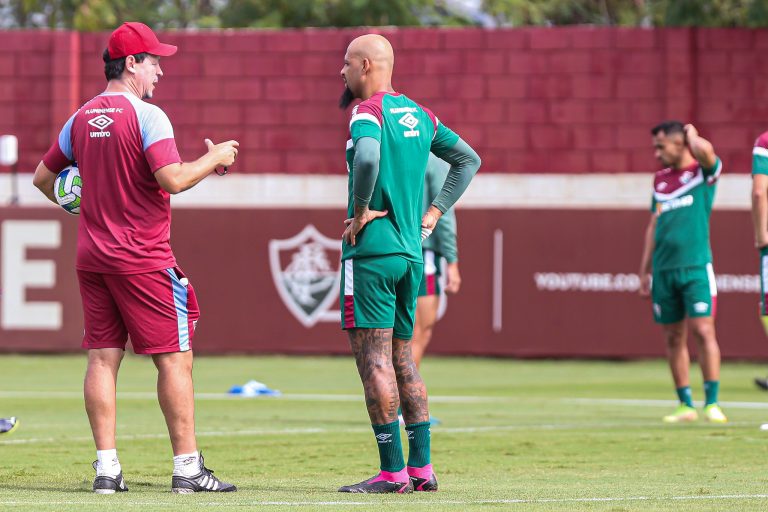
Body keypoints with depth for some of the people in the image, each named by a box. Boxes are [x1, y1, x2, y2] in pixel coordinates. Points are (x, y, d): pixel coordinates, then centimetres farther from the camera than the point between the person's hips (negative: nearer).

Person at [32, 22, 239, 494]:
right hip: (143, 260, -7)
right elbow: (173, 179, -22)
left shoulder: (81, 118, 10)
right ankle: (187, 468, -1)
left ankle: (107, 467, 3)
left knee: (102, 358, 6)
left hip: (91, 256, 7)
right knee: (175, 358, -1)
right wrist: (215, 158, -7)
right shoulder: (147, 116, -12)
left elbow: (44, 177, 18)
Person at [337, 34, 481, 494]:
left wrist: (360, 211, -18)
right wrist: (434, 212, 18)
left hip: (372, 250, -8)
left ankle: (393, 471, -8)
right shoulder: (419, 115, 14)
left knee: (373, 360, -6)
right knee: (402, 357, 15)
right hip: (411, 252, 8)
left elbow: (367, 157, -32)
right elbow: (468, 159, 23)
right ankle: (422, 467, 13)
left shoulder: (368, 112, -11)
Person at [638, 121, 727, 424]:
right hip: (664, 269, 6)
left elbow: (705, 150, -25)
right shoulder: (660, 180, 18)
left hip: (695, 265, -6)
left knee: (703, 331, -12)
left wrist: (692, 134, -3)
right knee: (674, 337, 5)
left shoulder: (704, 171, 0)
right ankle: (685, 405, 11)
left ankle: (712, 403, -8)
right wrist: (645, 271, 17)